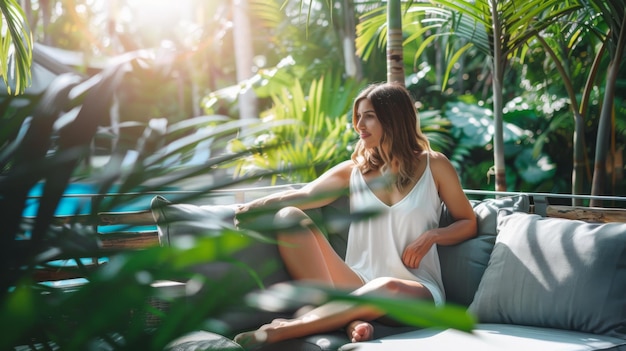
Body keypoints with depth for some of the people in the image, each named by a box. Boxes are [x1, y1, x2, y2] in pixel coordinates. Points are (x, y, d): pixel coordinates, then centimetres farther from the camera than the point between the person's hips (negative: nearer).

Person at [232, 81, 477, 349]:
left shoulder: (434, 166, 8)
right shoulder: (352, 171, 10)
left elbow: (468, 223, 13)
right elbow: (304, 196, -7)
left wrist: (431, 235, -7)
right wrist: (255, 206, -26)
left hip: (415, 290, -2)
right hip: (359, 284, 3)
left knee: (388, 289, -41)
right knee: (289, 217, -16)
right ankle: (350, 318, -31)